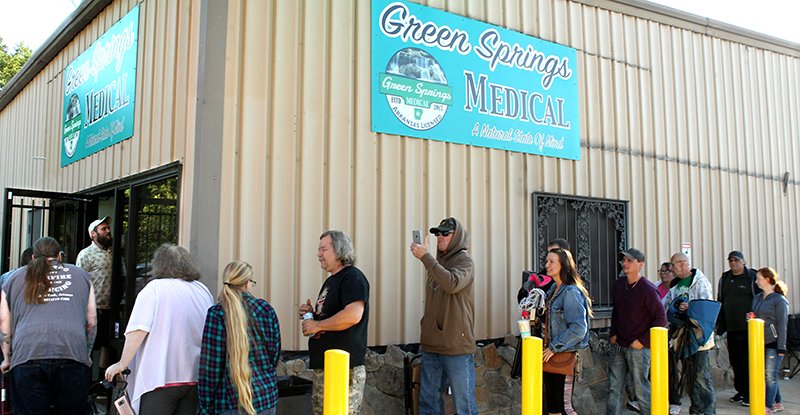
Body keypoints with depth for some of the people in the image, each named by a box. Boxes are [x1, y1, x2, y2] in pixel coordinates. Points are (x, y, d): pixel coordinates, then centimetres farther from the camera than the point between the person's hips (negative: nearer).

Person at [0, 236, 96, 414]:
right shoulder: (81, 275, 23)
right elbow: (91, 321, 21)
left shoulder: (14, 278, 23)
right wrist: (86, 353, 32)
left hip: (26, 355, 0)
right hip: (73, 354, 0)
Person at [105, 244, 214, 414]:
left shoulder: (155, 288, -6)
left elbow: (138, 331, -15)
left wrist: (122, 364, -4)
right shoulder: (203, 291, 10)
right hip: (196, 377, 5)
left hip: (161, 377, -5)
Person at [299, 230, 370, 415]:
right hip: (322, 365, 10)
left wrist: (316, 325, -16)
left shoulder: (353, 277, -12)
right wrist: (312, 313, 9)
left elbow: (353, 315, -27)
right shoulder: (330, 280, 18)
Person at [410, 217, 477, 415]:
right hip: (431, 345, 7)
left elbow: (453, 284, -26)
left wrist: (425, 257, -22)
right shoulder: (438, 262, 15)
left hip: (456, 345, -7)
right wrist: (425, 326, 13)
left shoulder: (464, 260, -5)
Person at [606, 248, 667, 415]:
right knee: (614, 388, 8)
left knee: (641, 390, 2)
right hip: (618, 346, 6)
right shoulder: (619, 284, 7)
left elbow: (661, 319, -13)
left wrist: (642, 341, -14)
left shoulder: (648, 289, -13)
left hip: (638, 347, -6)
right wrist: (613, 334, 11)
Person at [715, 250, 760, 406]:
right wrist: (720, 325, 12)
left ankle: (751, 394, 10)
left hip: (748, 328, -5)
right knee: (735, 362, 10)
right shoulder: (724, 278, 12)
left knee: (748, 362, -1)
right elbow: (720, 303, 16)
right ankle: (741, 391, 23)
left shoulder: (753, 277, -3)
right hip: (732, 328, 5)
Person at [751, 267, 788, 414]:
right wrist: (750, 318, 1)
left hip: (773, 343, -7)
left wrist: (781, 347, -12)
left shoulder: (779, 300, -7)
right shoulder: (757, 298, 13)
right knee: (763, 374, 10)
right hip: (759, 343, 7)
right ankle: (777, 403, 23)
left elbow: (782, 324, -9)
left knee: (770, 375, -4)